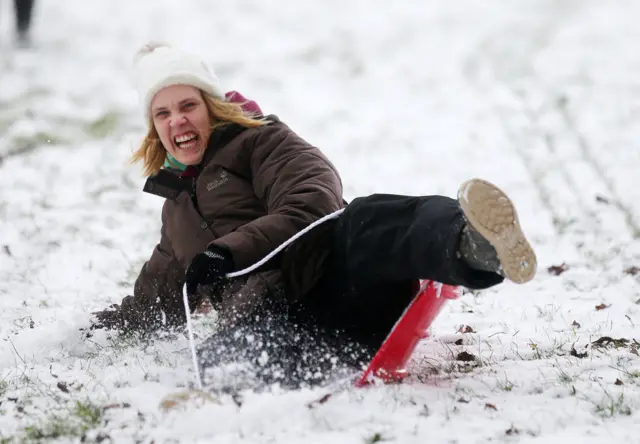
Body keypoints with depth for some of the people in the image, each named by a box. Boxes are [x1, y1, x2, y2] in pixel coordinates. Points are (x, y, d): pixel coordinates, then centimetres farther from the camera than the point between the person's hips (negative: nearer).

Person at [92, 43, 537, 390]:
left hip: (336, 286, -5)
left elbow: (313, 203, -4)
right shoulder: (178, 209, 35)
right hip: (264, 315, 5)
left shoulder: (260, 139, 16)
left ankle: (476, 243, -71)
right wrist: (107, 325, 40)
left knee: (364, 222, -42)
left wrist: (229, 251, -12)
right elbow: (158, 301, 49)